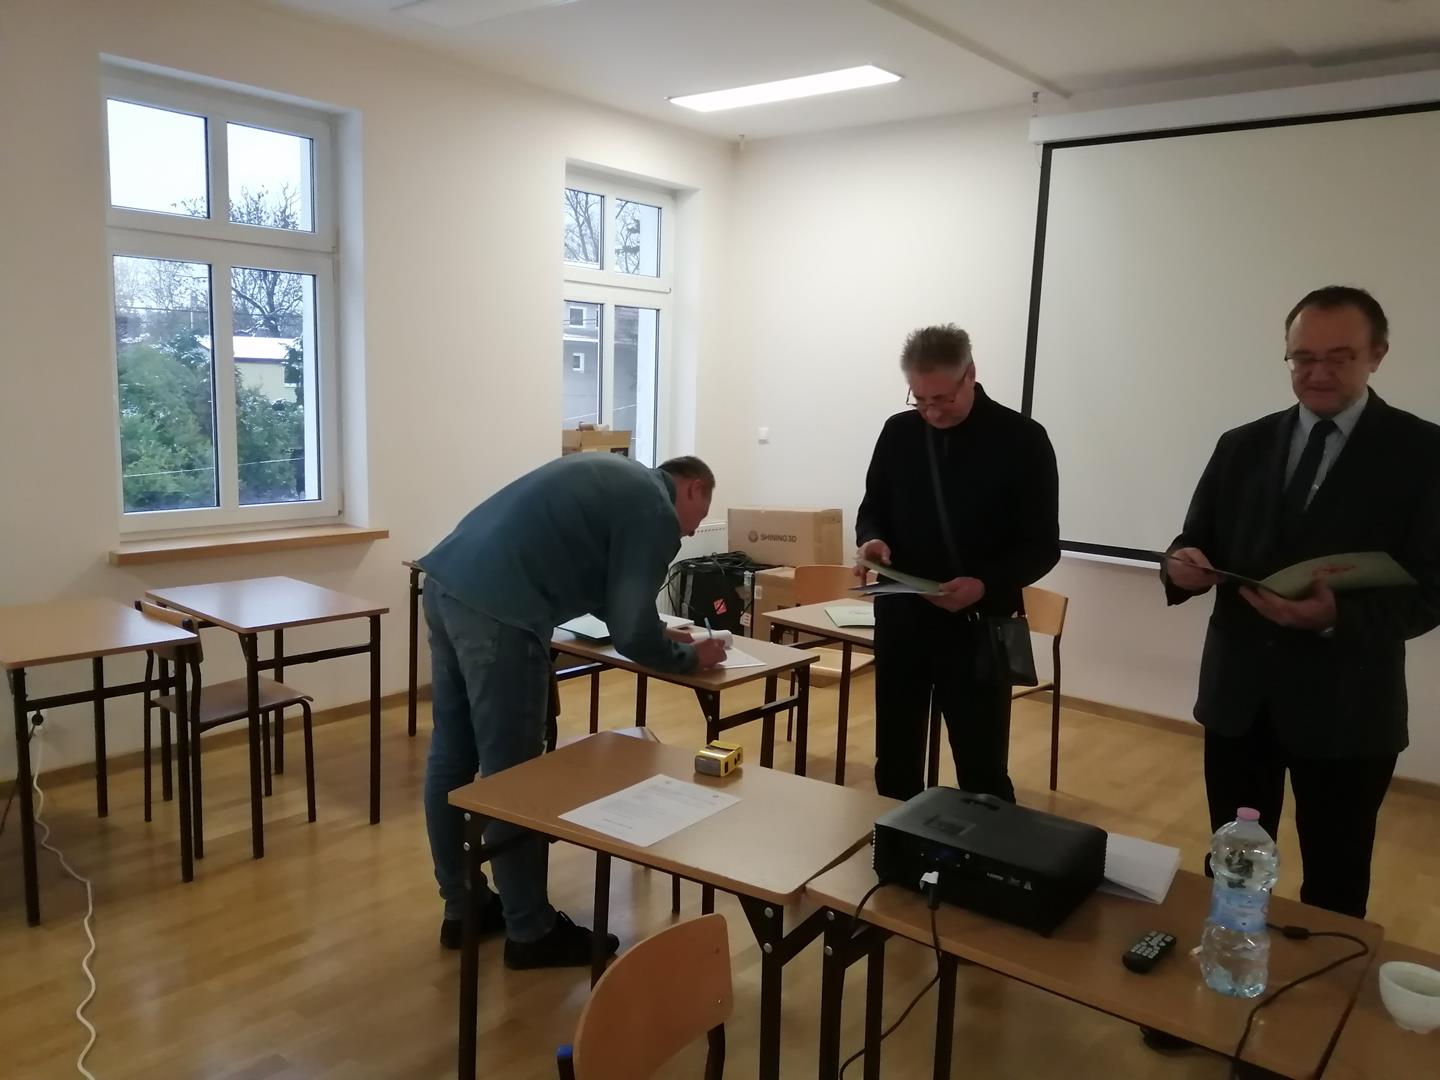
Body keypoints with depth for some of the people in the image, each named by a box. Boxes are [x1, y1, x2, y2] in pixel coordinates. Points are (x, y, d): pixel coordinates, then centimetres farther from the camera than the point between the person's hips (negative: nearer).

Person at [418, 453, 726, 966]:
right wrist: (689, 656, 12)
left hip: (447, 581, 10)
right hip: (496, 608, -10)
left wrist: (659, 632, 27)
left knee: (452, 757, 16)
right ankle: (531, 931, 17)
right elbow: (630, 633, -6)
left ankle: (461, 908, 31)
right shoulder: (656, 511, -3)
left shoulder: (616, 477, 24)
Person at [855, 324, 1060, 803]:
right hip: (901, 622, 4)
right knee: (895, 762, 13)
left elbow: (1042, 546, -6)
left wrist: (987, 586, -23)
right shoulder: (898, 432, 3)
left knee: (982, 771, 3)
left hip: (978, 626, -3)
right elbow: (872, 510, 14)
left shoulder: (1022, 439, -7)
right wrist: (871, 540, -10)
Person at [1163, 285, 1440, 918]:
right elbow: (1196, 549, 6)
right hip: (1237, 697, 3)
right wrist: (1182, 567, -18)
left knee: (1334, 885, 14)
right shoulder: (1241, 446, 5)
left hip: (1345, 709, -3)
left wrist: (1339, 616, -29)